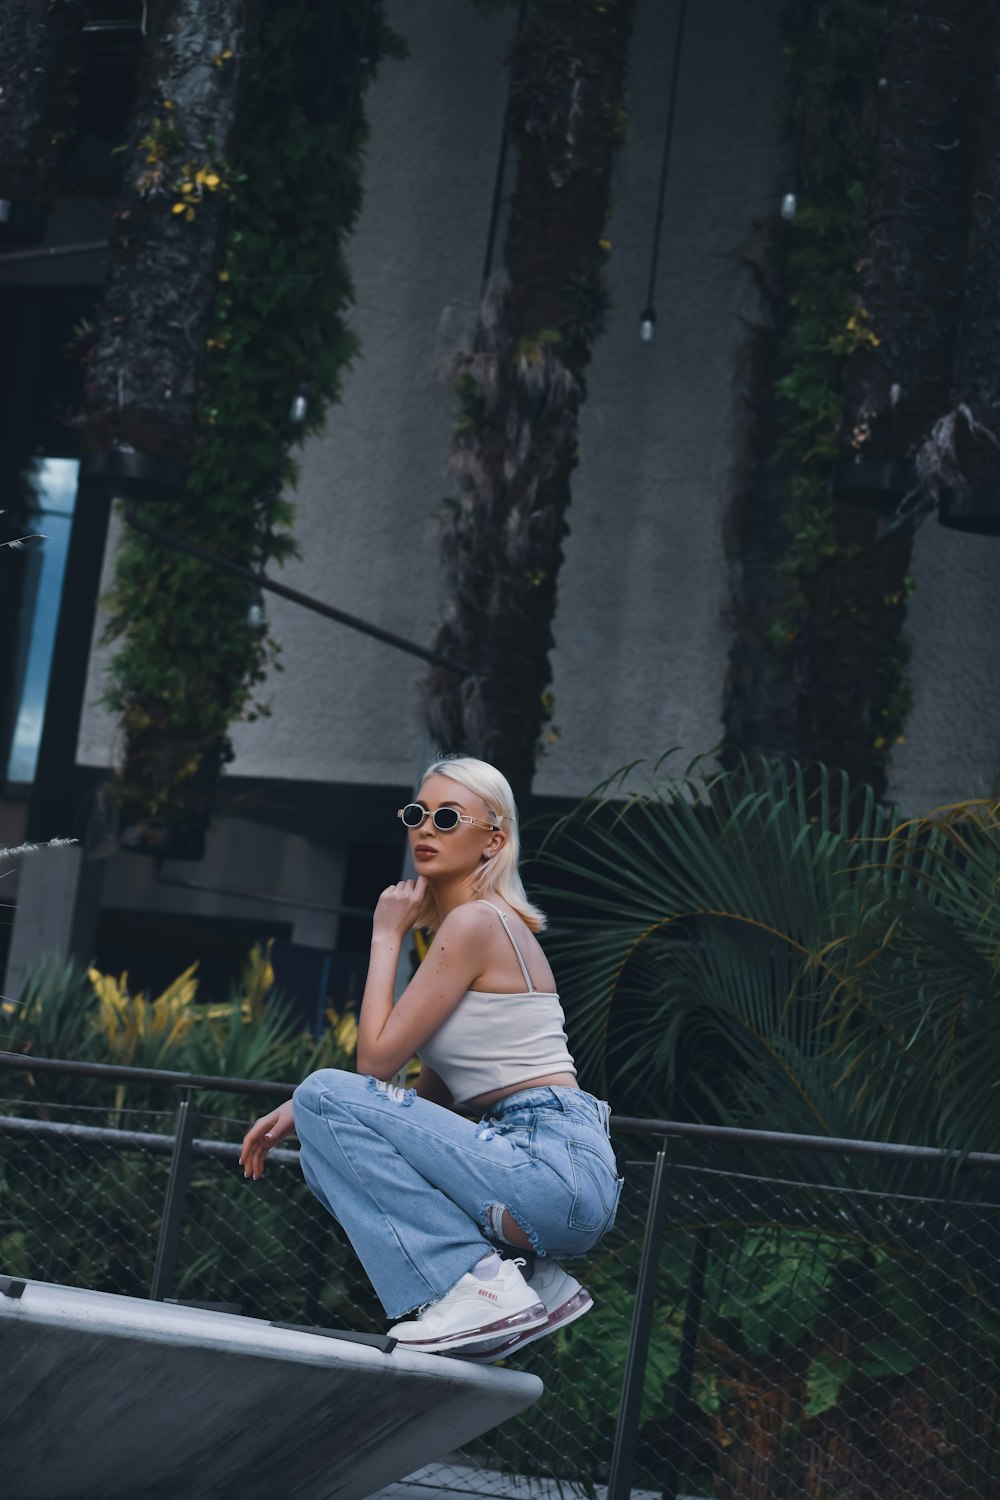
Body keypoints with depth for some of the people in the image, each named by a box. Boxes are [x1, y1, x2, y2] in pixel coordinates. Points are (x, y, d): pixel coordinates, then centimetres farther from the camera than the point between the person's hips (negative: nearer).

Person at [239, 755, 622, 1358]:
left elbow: (377, 1059, -11)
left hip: (555, 1169, -10)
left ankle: (478, 1282, -12)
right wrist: (304, 1112, 10)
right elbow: (436, 1094, 19)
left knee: (326, 1095, -12)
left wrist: (387, 934, -1)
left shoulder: (476, 922, -11)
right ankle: (534, 1283, 9)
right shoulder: (461, 925, 18)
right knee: (327, 1155, 17)